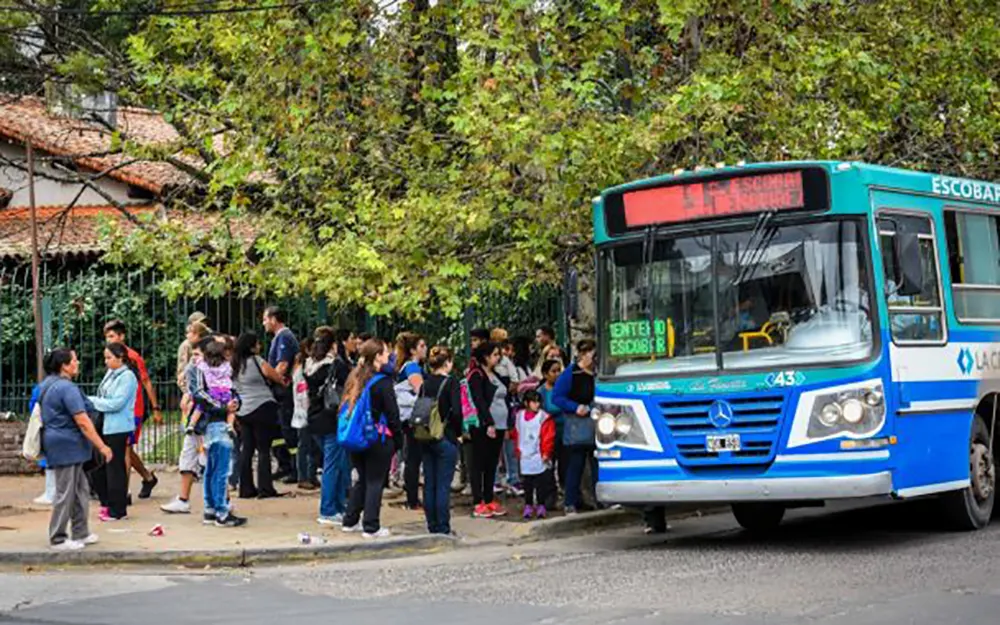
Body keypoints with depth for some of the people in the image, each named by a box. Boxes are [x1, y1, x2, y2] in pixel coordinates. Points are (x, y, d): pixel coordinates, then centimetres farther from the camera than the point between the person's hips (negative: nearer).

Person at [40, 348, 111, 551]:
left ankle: (80, 533, 22)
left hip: (58, 443, 10)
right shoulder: (67, 388, -19)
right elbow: (83, 422, -21)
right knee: (65, 493, -2)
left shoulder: (47, 385, 13)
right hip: (67, 446, -10)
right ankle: (58, 540, 4)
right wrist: (102, 447, -17)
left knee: (81, 490, 16)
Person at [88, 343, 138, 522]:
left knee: (115, 467, -1)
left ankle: (117, 510, 7)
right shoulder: (110, 374, 12)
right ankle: (107, 503, 24)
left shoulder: (127, 377, -13)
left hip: (118, 428, -8)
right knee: (99, 465, 11)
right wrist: (91, 402, -1)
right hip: (105, 426, 8)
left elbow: (116, 403, -19)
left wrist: (91, 401, -13)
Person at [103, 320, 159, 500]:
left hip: (133, 410, -8)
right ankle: (148, 478, 32)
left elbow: (147, 383, -9)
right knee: (126, 449, 14)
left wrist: (155, 409, -9)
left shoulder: (132, 357, -12)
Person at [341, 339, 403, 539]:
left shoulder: (355, 378, 7)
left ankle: (350, 521, 21)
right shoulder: (383, 382, -13)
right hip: (379, 439, -7)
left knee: (362, 479, 18)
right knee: (375, 482, 0)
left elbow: (347, 407, 10)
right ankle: (371, 527, 1)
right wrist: (398, 437, -3)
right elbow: (392, 413, -13)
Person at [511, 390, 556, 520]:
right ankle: (528, 506, 14)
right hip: (525, 457, 3)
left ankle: (541, 506, 7)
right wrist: (518, 450, 11)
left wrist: (546, 453, -11)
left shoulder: (544, 418, -7)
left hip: (540, 457, -3)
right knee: (527, 483, 8)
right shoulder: (519, 417, 6)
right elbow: (515, 435, 15)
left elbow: (549, 437, -8)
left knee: (541, 483, 0)